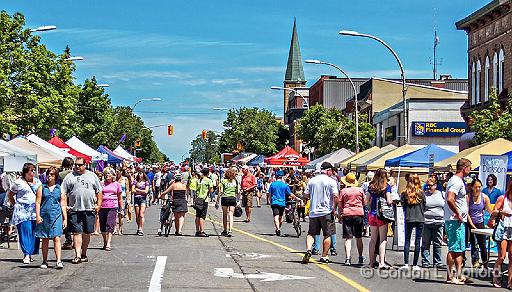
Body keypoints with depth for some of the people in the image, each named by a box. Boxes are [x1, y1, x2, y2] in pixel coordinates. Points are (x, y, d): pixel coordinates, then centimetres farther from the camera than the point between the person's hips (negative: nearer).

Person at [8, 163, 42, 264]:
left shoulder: (37, 182, 13)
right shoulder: (18, 183, 1)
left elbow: (40, 195, 15)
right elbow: (10, 195, 11)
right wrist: (15, 205, 4)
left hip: (35, 211, 4)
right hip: (22, 211, -4)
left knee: (34, 232, 1)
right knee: (25, 232, -10)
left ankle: (30, 253, 10)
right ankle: (26, 255, -10)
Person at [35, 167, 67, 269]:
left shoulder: (59, 189, 10)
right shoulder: (42, 188, 8)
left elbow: (63, 205, 12)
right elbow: (38, 202, 5)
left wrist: (65, 218, 8)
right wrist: (38, 216, -5)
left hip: (56, 215, -1)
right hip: (44, 216, 1)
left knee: (56, 238, -10)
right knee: (45, 240, 6)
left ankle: (59, 261, -13)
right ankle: (45, 261, 14)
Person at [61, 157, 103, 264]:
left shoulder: (92, 176, 12)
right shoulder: (69, 177, 7)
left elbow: (99, 192, 14)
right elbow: (63, 193, 6)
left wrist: (98, 204, 4)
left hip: (89, 209, 2)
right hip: (75, 210, -2)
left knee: (87, 233, 7)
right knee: (77, 232, -7)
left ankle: (84, 253, 19)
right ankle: (77, 255, -9)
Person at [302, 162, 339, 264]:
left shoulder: (312, 180, 7)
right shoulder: (331, 181, -6)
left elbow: (306, 195, 7)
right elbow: (335, 196, -14)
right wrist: (334, 208, -1)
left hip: (313, 212, 3)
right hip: (326, 211, -3)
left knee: (311, 233, 10)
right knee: (327, 234, 7)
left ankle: (308, 249, -13)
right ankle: (324, 256, 8)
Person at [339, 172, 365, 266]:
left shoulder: (343, 191, -3)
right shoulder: (360, 190, 1)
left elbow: (340, 205, 0)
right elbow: (364, 203, 10)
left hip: (347, 214, -2)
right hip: (359, 213, 2)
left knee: (348, 238, -1)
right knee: (359, 237, 14)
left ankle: (348, 258, -11)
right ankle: (360, 257, 23)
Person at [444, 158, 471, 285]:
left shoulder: (457, 180, 17)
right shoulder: (457, 182, -16)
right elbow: (450, 199, -29)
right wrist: (458, 214, -20)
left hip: (459, 221, 11)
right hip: (455, 221, -11)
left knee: (460, 250, 12)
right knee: (454, 249, -6)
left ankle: (459, 275, 16)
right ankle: (450, 276, -1)